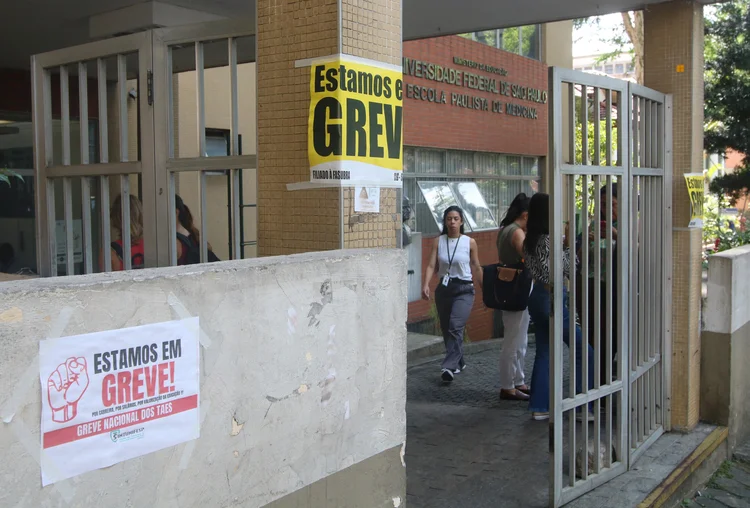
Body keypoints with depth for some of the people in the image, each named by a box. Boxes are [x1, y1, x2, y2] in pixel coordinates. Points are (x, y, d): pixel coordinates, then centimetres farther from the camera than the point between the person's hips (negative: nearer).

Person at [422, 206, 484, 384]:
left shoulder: (470, 242, -1)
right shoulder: (438, 241, 3)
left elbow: (476, 268, 6)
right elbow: (431, 265, -4)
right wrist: (426, 285, -19)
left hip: (464, 290, -3)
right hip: (443, 289, 3)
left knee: (455, 326, -19)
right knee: (446, 329, 11)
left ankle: (449, 367, -23)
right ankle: (459, 362, 30)